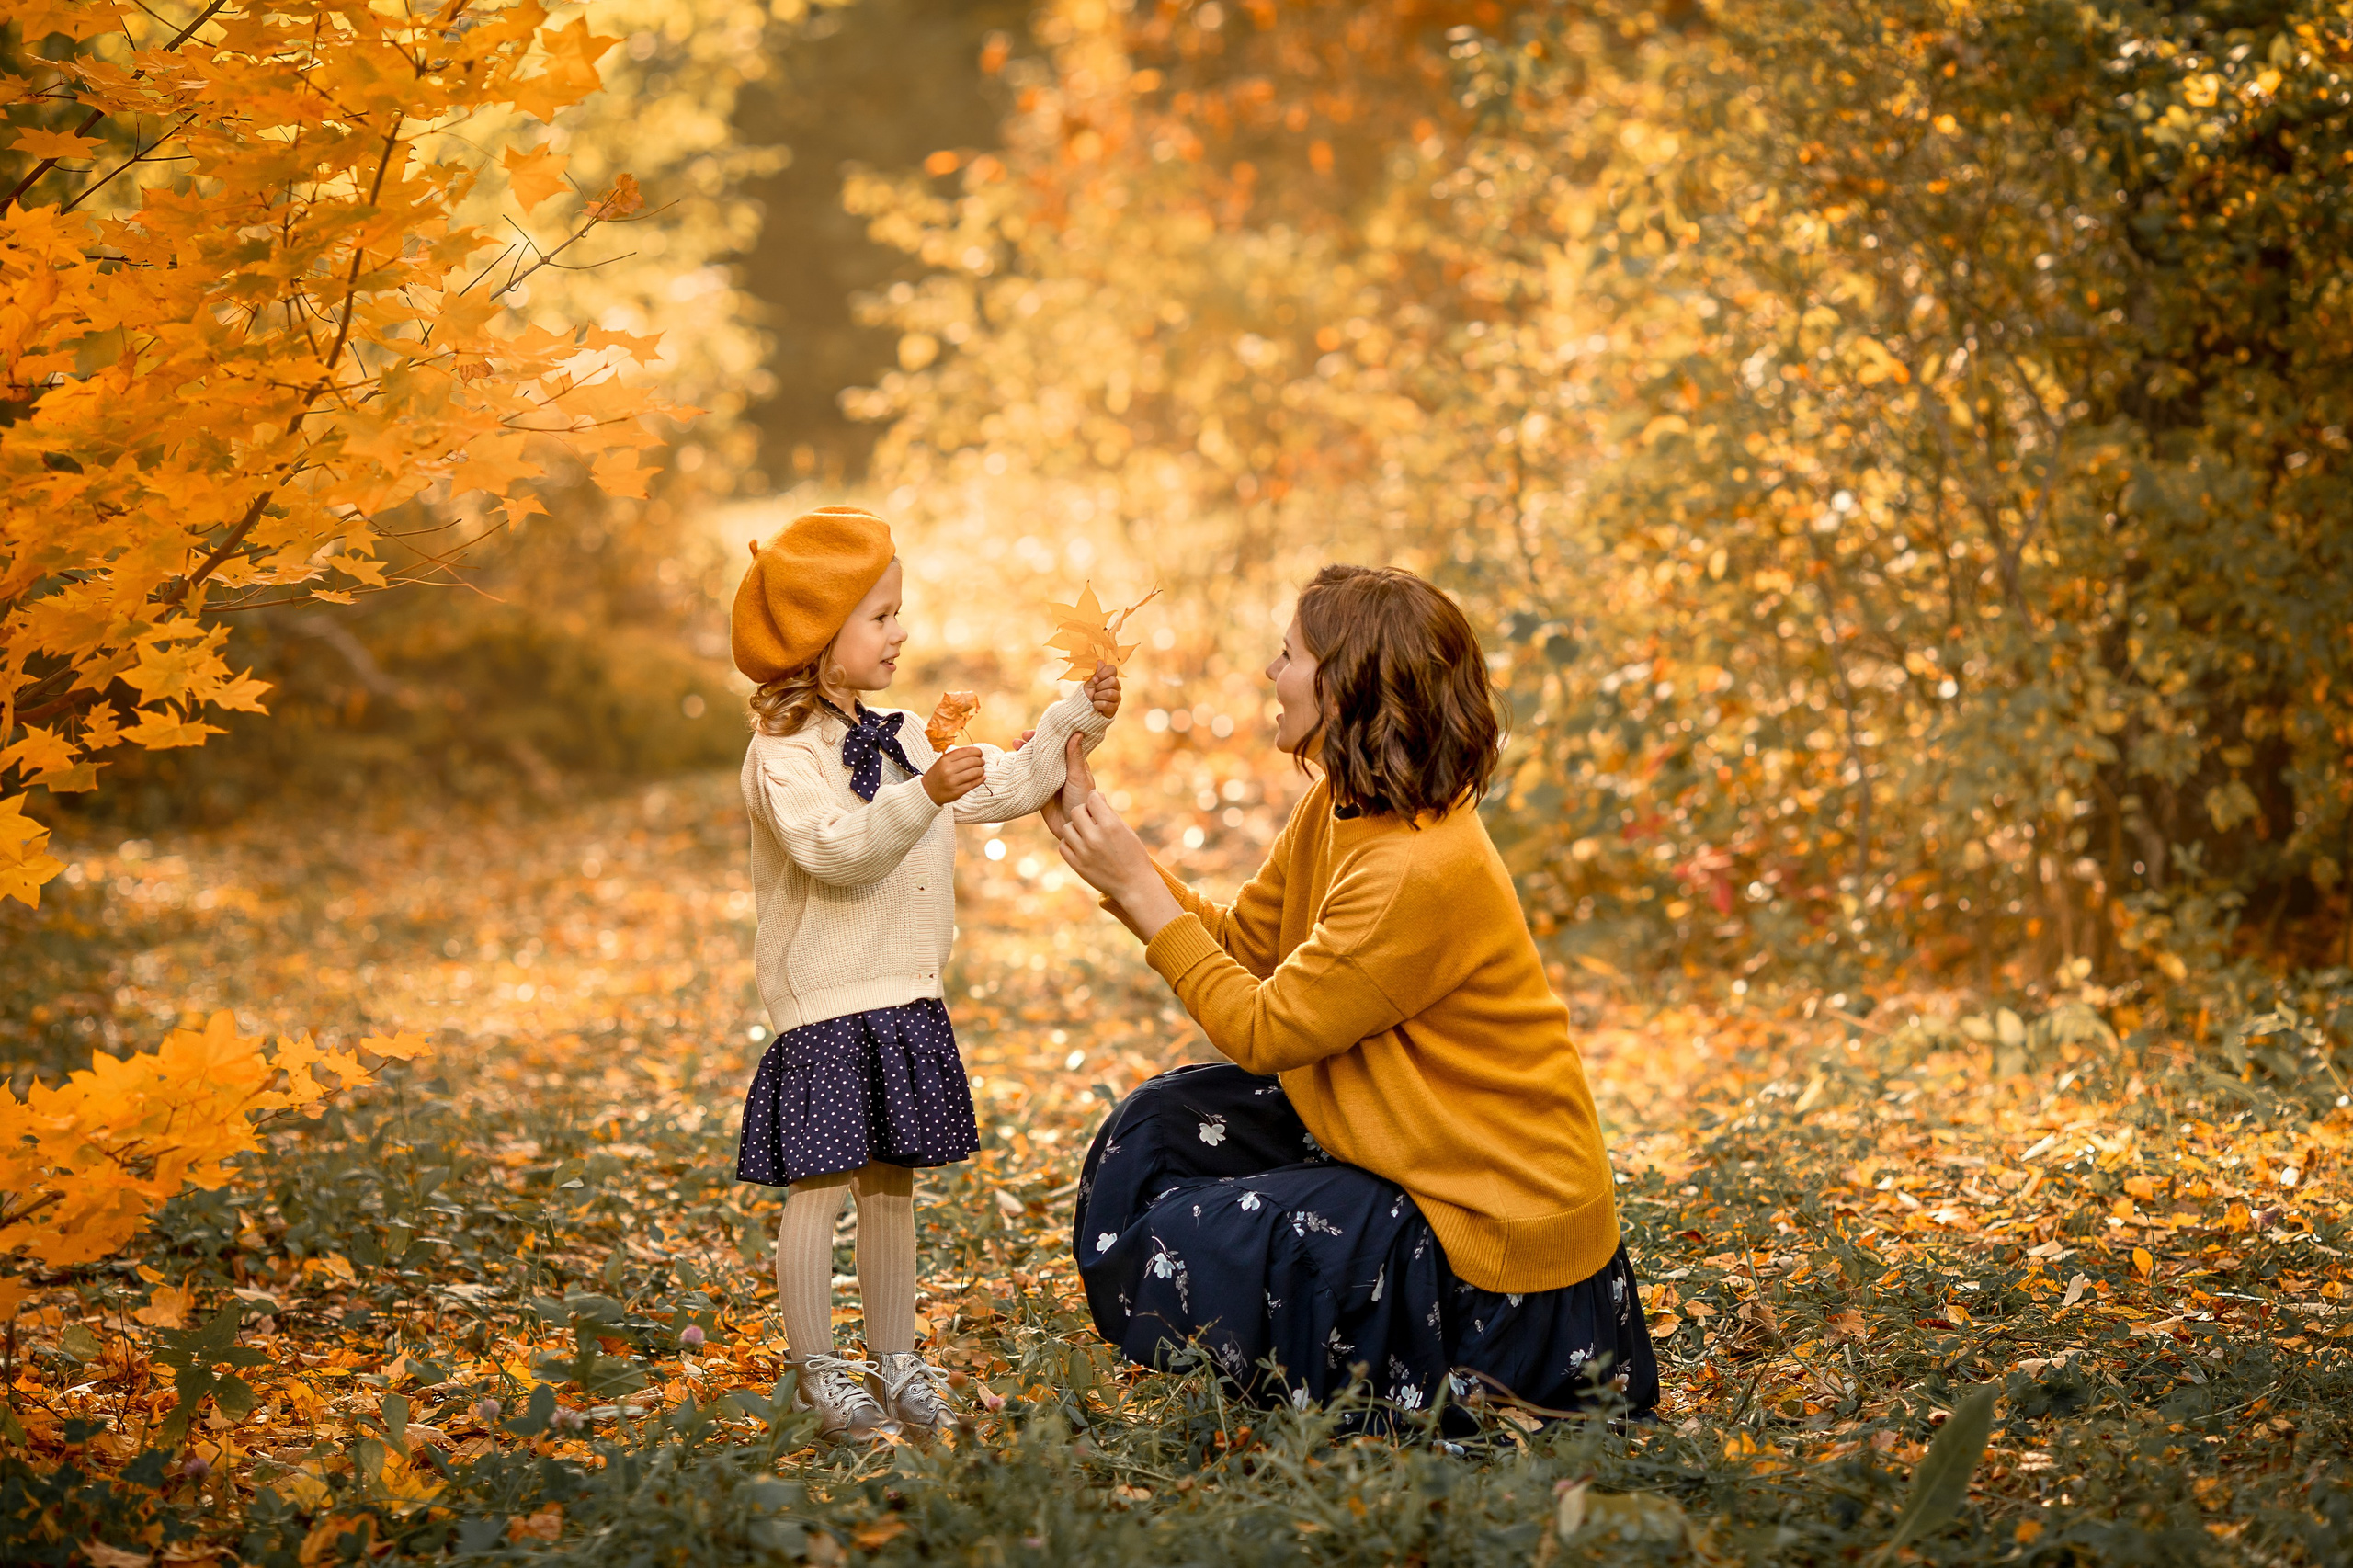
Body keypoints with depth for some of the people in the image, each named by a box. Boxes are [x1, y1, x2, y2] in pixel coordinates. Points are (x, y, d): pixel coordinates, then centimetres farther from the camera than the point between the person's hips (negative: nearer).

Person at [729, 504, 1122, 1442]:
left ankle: (895, 1362, 23)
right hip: (825, 1011, -8)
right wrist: (924, 797, -37)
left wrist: (1077, 722, 9)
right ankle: (818, 1375, 7)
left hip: (907, 1007, 8)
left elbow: (1002, 791, 18)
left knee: (892, 1185, 14)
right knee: (819, 1188, -3)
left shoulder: (900, 740, 13)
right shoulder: (782, 755, -13)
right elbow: (834, 849, -27)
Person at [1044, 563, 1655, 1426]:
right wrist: (1095, 830, 4)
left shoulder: (1424, 870, -28)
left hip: (1499, 1223, -10)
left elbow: (1262, 1030, -22)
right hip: (1388, 1143, 10)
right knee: (1160, 1128, 7)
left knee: (1183, 1250, -13)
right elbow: (1241, 947, 9)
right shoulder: (1339, 809, 1)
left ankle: (1474, 1385, -1)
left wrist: (1139, 888, -16)